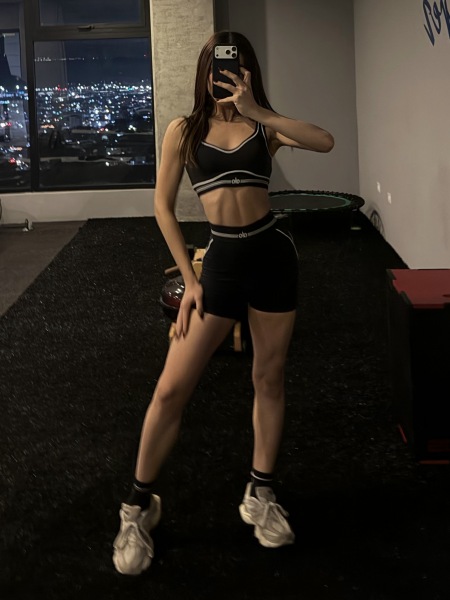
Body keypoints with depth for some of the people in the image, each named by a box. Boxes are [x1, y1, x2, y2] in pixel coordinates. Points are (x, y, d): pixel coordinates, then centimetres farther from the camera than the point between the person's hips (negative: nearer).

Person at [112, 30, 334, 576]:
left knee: (268, 378, 10)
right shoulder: (184, 131, 3)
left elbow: (325, 142, -14)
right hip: (221, 260, -1)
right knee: (171, 389, -4)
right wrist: (189, 279, -3)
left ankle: (260, 495, 27)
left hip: (272, 253, 1)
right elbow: (163, 208, 2)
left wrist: (258, 112, -17)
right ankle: (138, 506, 12)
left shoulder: (265, 127, 5)